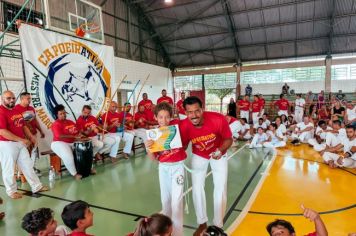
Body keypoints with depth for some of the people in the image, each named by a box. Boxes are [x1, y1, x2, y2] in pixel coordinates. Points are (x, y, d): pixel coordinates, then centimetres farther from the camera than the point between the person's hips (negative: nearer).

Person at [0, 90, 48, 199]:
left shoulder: (16, 111, 12)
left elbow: (22, 126, 21)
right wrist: (21, 140, -21)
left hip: (21, 143, 8)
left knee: (28, 165, 11)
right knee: (9, 169, 6)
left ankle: (37, 186, 20)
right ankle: (12, 191, 22)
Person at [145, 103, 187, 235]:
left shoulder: (177, 125, -14)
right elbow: (153, 158, -4)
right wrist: (148, 148, -24)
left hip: (178, 165, -3)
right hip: (163, 167, 3)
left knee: (176, 199, -2)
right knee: (165, 197, 17)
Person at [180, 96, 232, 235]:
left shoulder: (217, 119, -37)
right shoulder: (184, 126, -31)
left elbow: (229, 139, -20)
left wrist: (220, 151, -38)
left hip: (218, 154, -1)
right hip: (198, 156, 1)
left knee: (220, 188, 1)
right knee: (197, 188, 2)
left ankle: (217, 224, 22)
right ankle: (202, 223, 25)